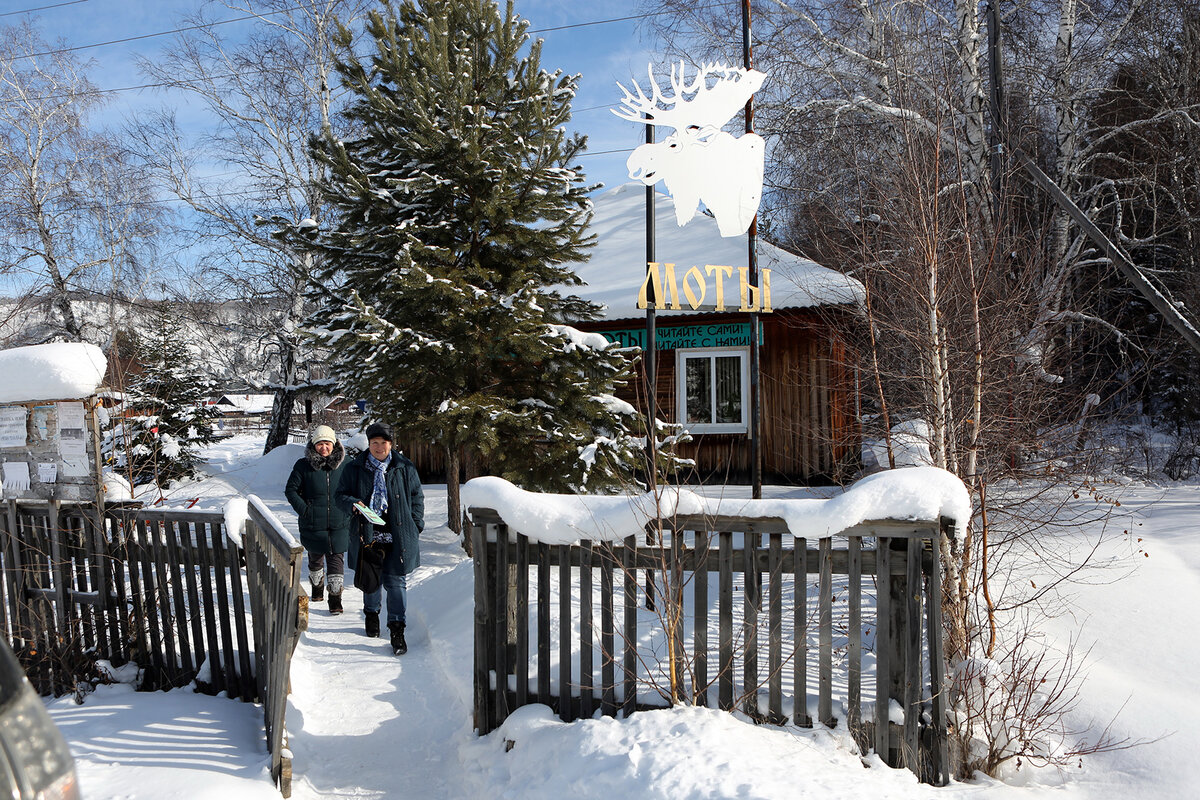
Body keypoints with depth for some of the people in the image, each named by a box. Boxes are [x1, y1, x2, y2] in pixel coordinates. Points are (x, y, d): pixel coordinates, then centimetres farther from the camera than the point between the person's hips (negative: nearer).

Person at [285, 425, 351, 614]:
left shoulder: (344, 465, 2)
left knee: (337, 558, -5)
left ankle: (335, 597, 0)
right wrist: (304, 509, -10)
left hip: (339, 523, 0)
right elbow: (291, 490, 1)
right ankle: (317, 587, 40)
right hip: (313, 524, 0)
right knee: (315, 557, 15)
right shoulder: (303, 465, -3)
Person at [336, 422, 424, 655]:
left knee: (396, 581, -4)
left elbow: (417, 497, 10)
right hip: (367, 534, 1)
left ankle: (397, 629, 1)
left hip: (397, 536, -1)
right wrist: (353, 504, -13)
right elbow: (341, 494, 9)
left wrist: (415, 524, 3)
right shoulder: (355, 468, 4)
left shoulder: (405, 468, 4)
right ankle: (371, 613, 40)